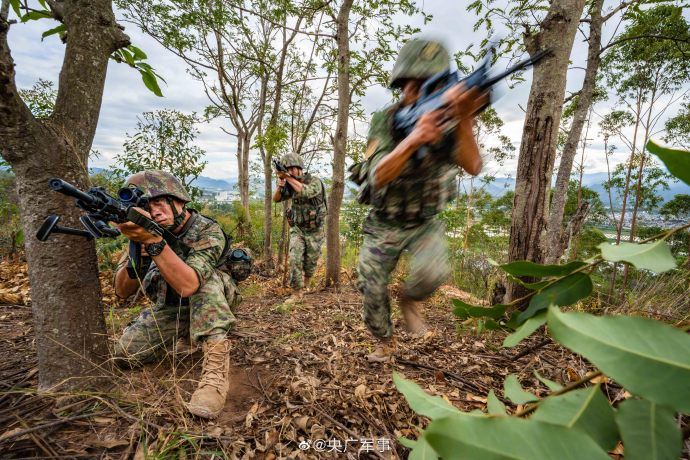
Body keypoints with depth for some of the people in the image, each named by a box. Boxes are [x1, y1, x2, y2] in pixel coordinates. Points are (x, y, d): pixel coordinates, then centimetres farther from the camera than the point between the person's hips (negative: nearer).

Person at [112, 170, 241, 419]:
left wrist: (153, 242, -48)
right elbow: (122, 291, -15)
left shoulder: (208, 231, -25)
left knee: (205, 277, -34)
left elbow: (188, 285, -40)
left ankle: (216, 365, -36)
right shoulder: (146, 229, -10)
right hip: (168, 309, 5)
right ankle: (182, 334, 17)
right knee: (125, 354, -12)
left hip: (210, 305, -5)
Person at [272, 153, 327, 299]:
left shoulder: (315, 181, -15)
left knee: (310, 263, 9)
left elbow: (306, 192, -36)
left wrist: (289, 178, -31)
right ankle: (296, 292, -1)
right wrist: (280, 183, -20)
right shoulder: (291, 184, 1)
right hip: (297, 228, 3)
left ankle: (306, 284, 36)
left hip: (314, 231, -3)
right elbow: (276, 199, -2)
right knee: (294, 259, -11)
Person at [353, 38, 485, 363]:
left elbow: (473, 167, -27)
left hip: (426, 222, 0)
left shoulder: (447, 119, -11)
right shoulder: (384, 121, -15)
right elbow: (379, 176, -30)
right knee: (372, 290, 5)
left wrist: (464, 120, -43)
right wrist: (413, 139, -46)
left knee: (433, 272, -28)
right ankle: (385, 342, 33)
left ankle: (410, 300, 8)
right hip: (384, 224, 0)